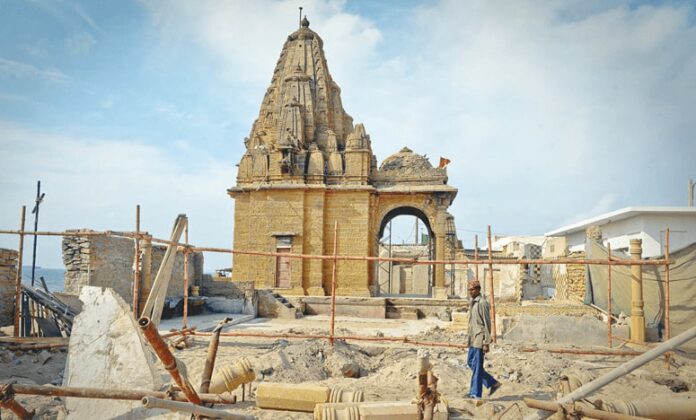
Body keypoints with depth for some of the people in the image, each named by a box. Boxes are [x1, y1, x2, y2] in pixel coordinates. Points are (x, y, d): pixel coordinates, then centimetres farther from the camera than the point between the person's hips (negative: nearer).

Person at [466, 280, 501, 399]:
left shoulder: (482, 303, -14)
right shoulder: (472, 303, 13)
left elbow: (487, 324, -16)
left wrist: (486, 343, -18)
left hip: (480, 339, -10)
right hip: (473, 339, 10)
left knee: (477, 366, -3)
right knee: (470, 362, 13)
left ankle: (475, 393, 6)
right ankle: (492, 383, 23)